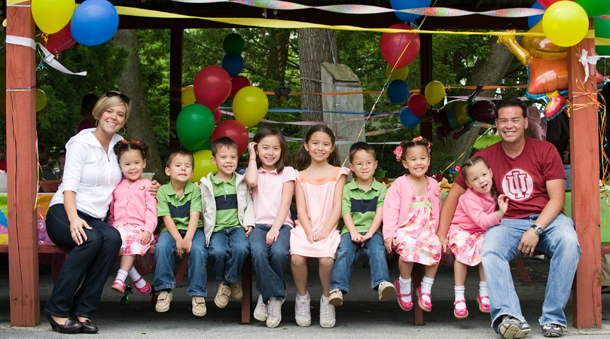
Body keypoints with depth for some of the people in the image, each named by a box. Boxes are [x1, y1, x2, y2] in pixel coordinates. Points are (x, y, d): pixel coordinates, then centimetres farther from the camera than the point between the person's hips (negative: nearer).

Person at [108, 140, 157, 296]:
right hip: (119, 226, 3)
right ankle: (136, 279, -24)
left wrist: (148, 229, -12)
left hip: (139, 227, -3)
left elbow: (151, 210, 2)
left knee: (131, 239, -36)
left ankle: (120, 279, -42)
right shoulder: (117, 186, 22)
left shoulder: (147, 185, 11)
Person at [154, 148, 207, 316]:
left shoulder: (195, 189, -2)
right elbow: (167, 218, -8)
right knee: (162, 247, -30)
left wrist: (188, 238, -27)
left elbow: (194, 216, -12)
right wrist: (178, 239, -21)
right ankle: (165, 290, -16)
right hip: (172, 230, 1)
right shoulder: (163, 191, 0)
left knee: (198, 249, -30)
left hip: (193, 230, 0)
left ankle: (197, 294, -20)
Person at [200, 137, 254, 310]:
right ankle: (222, 280, -1)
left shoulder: (241, 182, 12)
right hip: (216, 229, -1)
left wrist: (249, 222, 2)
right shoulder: (206, 184, 7)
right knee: (218, 251, -33)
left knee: (241, 248, -32)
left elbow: (249, 204, 17)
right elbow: (202, 210, 11)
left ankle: (228, 283, -9)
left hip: (237, 226, 1)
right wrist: (208, 229, 1)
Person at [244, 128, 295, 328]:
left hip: (281, 223, -1)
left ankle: (266, 295, -10)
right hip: (259, 223, 1)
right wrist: (252, 157, 4)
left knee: (279, 252, -33)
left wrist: (276, 228, -15)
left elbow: (285, 202, -1)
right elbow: (251, 181, -11)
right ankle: (275, 297, -17)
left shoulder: (287, 172, 11)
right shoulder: (255, 171, 16)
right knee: (258, 252, -33)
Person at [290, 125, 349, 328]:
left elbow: (337, 207, 2)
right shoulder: (301, 177, 13)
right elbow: (301, 209, 5)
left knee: (326, 258, -31)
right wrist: (310, 233, -12)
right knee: (297, 257, -29)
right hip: (305, 228, 1)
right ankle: (302, 298, -3)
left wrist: (324, 231, -12)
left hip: (328, 228, -1)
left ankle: (327, 299, -5)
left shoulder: (337, 174, 10)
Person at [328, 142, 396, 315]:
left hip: (372, 231, 0)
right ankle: (337, 288, -38)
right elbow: (346, 213, 1)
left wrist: (369, 233, -15)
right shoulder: (347, 189, 12)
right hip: (351, 230, 0)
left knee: (377, 250, -31)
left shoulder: (381, 189, 11)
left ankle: (382, 283, -45)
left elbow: (379, 213, 0)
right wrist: (354, 232, -16)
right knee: (344, 252, -27)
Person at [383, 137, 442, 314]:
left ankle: (425, 289, -4)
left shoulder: (433, 184, 13)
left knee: (436, 248, -26)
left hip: (427, 230, 4)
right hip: (405, 229, -4)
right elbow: (391, 209, -5)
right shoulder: (400, 184, -1)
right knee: (408, 247, -34)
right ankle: (404, 287, -7)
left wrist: (439, 233, 14)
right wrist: (389, 234, -13)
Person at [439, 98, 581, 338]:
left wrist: (536, 230, -18)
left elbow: (557, 198, -3)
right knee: (490, 250, -33)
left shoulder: (545, 150, 3)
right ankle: (508, 316, -49)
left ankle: (553, 317, -28)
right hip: (508, 223, 1)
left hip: (546, 219, -1)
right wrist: (441, 235, 1)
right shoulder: (486, 157, 7)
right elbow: (455, 193, 11)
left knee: (568, 241, -34)